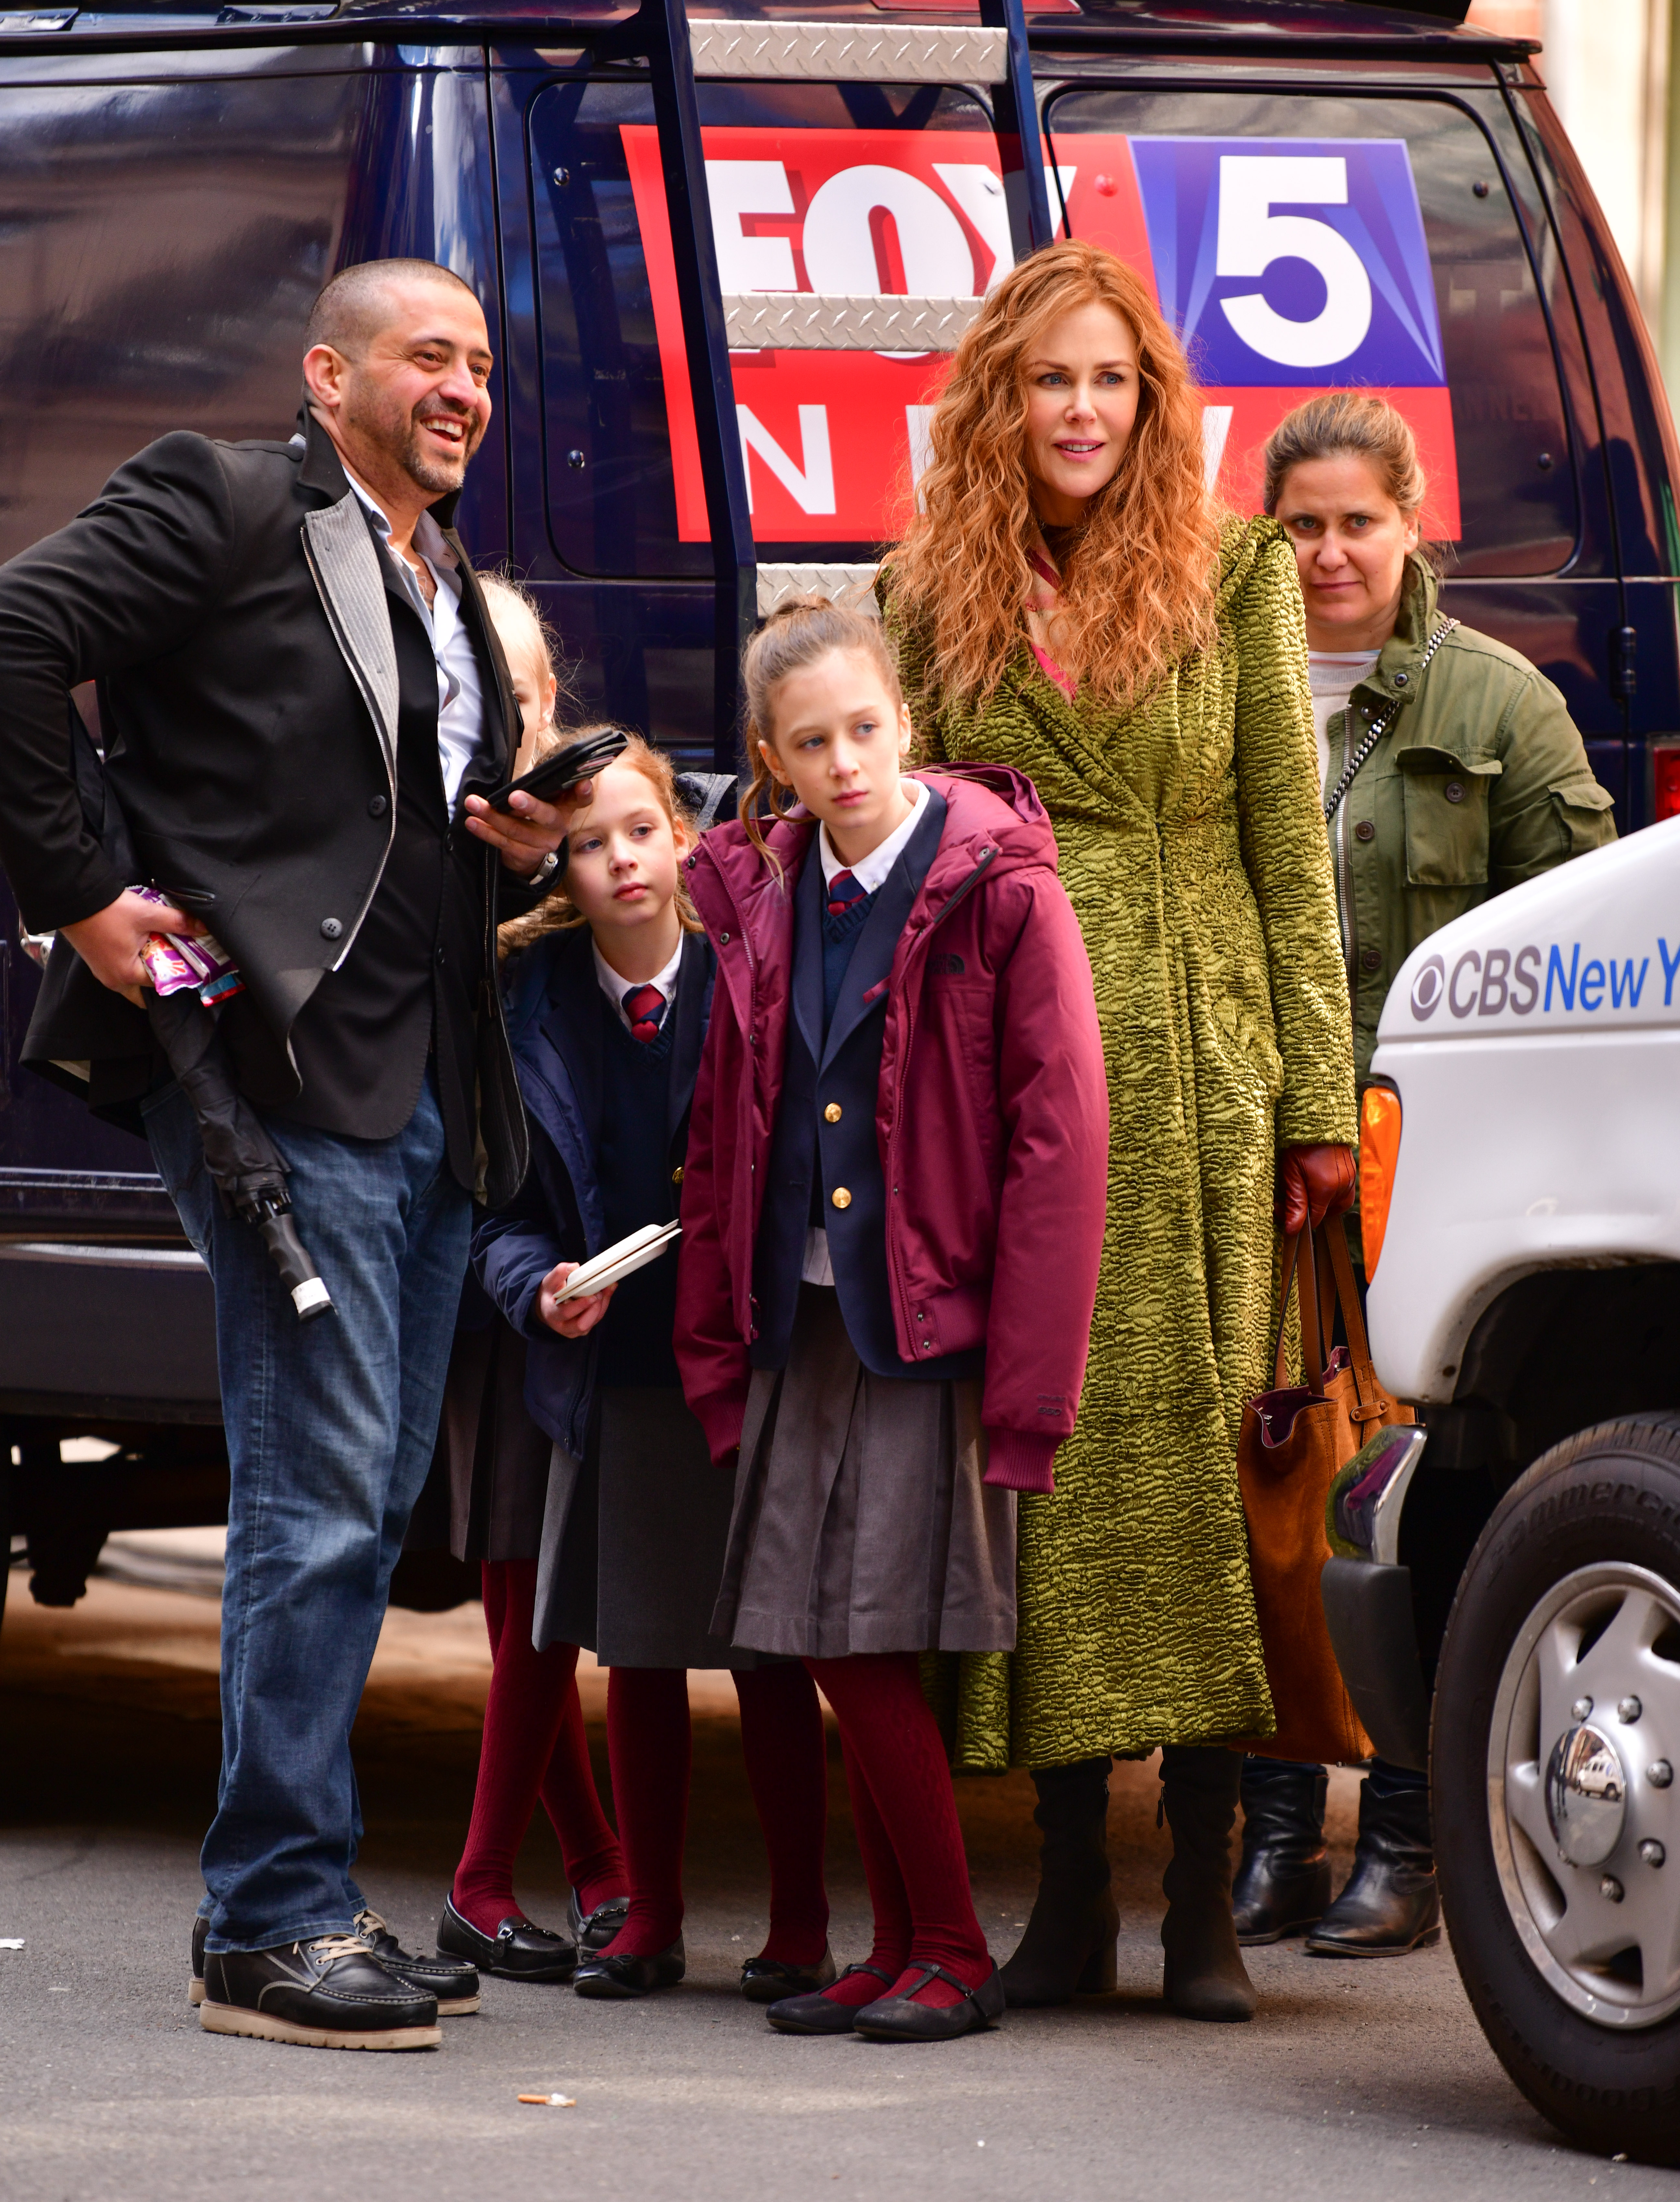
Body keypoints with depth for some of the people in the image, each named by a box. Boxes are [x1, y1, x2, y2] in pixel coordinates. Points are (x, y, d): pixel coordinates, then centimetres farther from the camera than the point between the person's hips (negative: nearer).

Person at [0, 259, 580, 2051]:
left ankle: (293, 1903, 17)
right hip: (283, 1075, -9)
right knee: (319, 1490, -11)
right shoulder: (222, 510, -3)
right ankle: (272, 1924, -6)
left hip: (425, 1101, 9)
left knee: (370, 1502, 10)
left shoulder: (453, 593, 22)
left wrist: (528, 859, 10)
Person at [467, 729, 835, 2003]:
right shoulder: (534, 1011, 2)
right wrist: (541, 1288, -12)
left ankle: (801, 1930, 9)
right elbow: (505, 1204, 5)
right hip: (611, 1369, 3)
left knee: (770, 1658, 1)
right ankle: (650, 1921, 19)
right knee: (636, 1655, 9)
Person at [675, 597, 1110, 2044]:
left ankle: (954, 1957, 4)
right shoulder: (764, 899, 8)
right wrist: (719, 1351, 9)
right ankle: (905, 1954, 16)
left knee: (877, 1645, -8)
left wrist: (1023, 1390, -16)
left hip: (934, 1328, -6)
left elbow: (1063, 1140, -12)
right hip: (805, 1327, 6)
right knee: (833, 1649, 5)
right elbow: (726, 1143, 15)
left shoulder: (1000, 889, -9)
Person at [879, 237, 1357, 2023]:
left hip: (1193, 1079, -1)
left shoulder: (1233, 575, 6)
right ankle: (1069, 1888, 8)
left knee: (1193, 1455, -4)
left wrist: (1316, 1095, -1)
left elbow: (1288, 847, 5)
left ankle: (1204, 1903, 0)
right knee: (1041, 1457, 1)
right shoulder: (936, 597, 10)